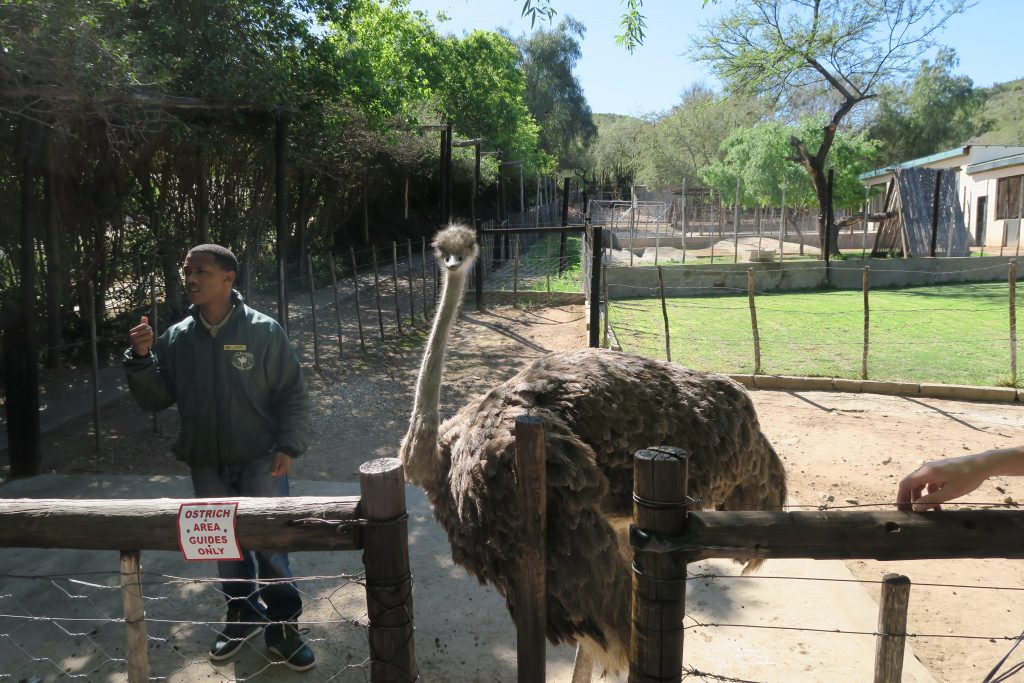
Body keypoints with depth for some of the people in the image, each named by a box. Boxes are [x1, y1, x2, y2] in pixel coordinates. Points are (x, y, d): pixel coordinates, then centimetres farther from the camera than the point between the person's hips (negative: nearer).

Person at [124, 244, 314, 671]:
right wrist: (141, 359, -12)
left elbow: (292, 394, -4)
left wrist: (287, 446, -11)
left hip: (260, 460, -3)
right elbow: (155, 399, 4)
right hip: (206, 465, 4)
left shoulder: (264, 331, -9)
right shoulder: (176, 338, 0)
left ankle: (282, 625, 19)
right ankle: (243, 614, 37)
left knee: (271, 545, 3)